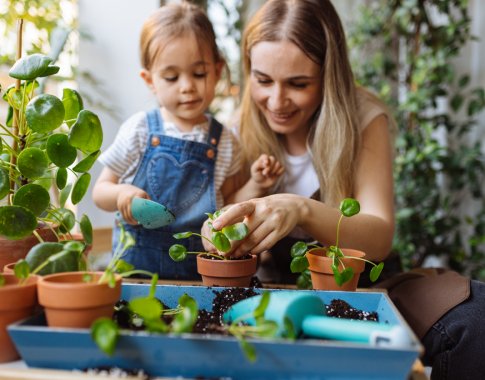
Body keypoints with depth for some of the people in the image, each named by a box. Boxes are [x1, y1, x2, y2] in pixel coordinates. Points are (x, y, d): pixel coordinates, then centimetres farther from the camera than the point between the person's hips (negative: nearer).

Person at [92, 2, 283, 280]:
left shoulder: (223, 142, 3)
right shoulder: (140, 130, -2)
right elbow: (100, 190, 5)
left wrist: (256, 186, -4)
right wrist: (121, 193, -15)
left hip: (197, 267, 2)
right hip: (136, 265, -1)